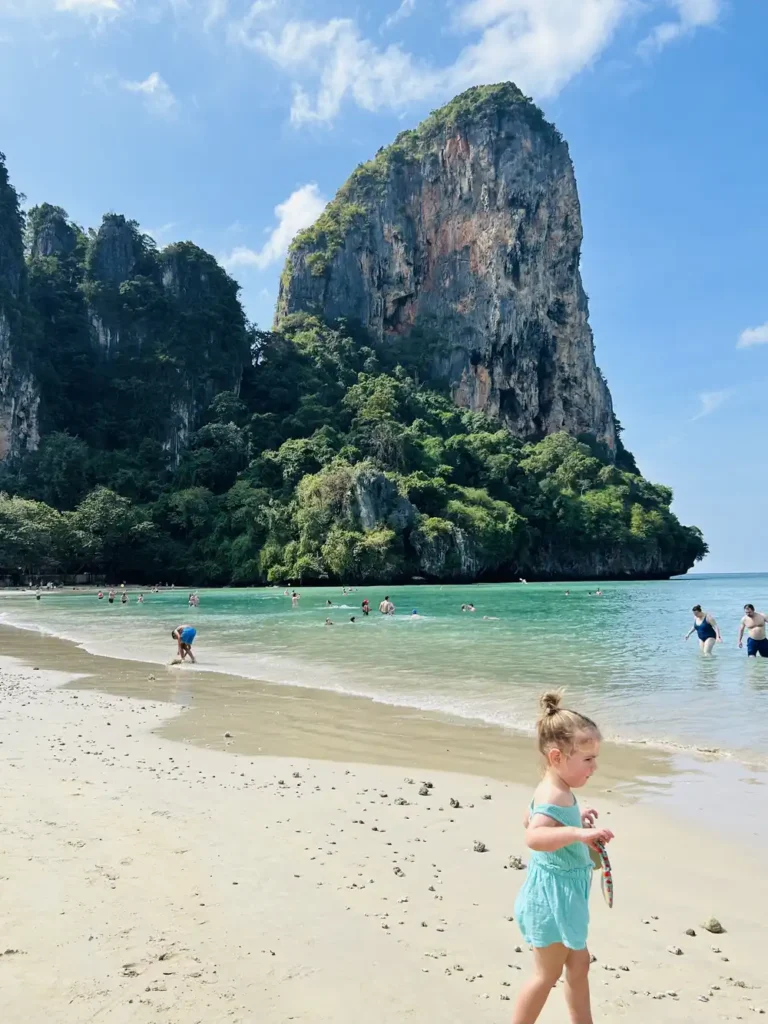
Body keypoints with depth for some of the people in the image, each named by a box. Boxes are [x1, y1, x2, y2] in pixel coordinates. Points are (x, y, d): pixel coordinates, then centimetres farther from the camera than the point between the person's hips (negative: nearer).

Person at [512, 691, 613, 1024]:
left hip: (565, 893, 10)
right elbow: (533, 837, -47)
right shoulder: (554, 796, -29)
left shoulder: (555, 791, 4)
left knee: (579, 963, 23)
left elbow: (529, 819, 21)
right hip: (553, 893, -10)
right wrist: (577, 833, -59)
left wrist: (574, 819, 19)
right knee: (548, 973, 5)